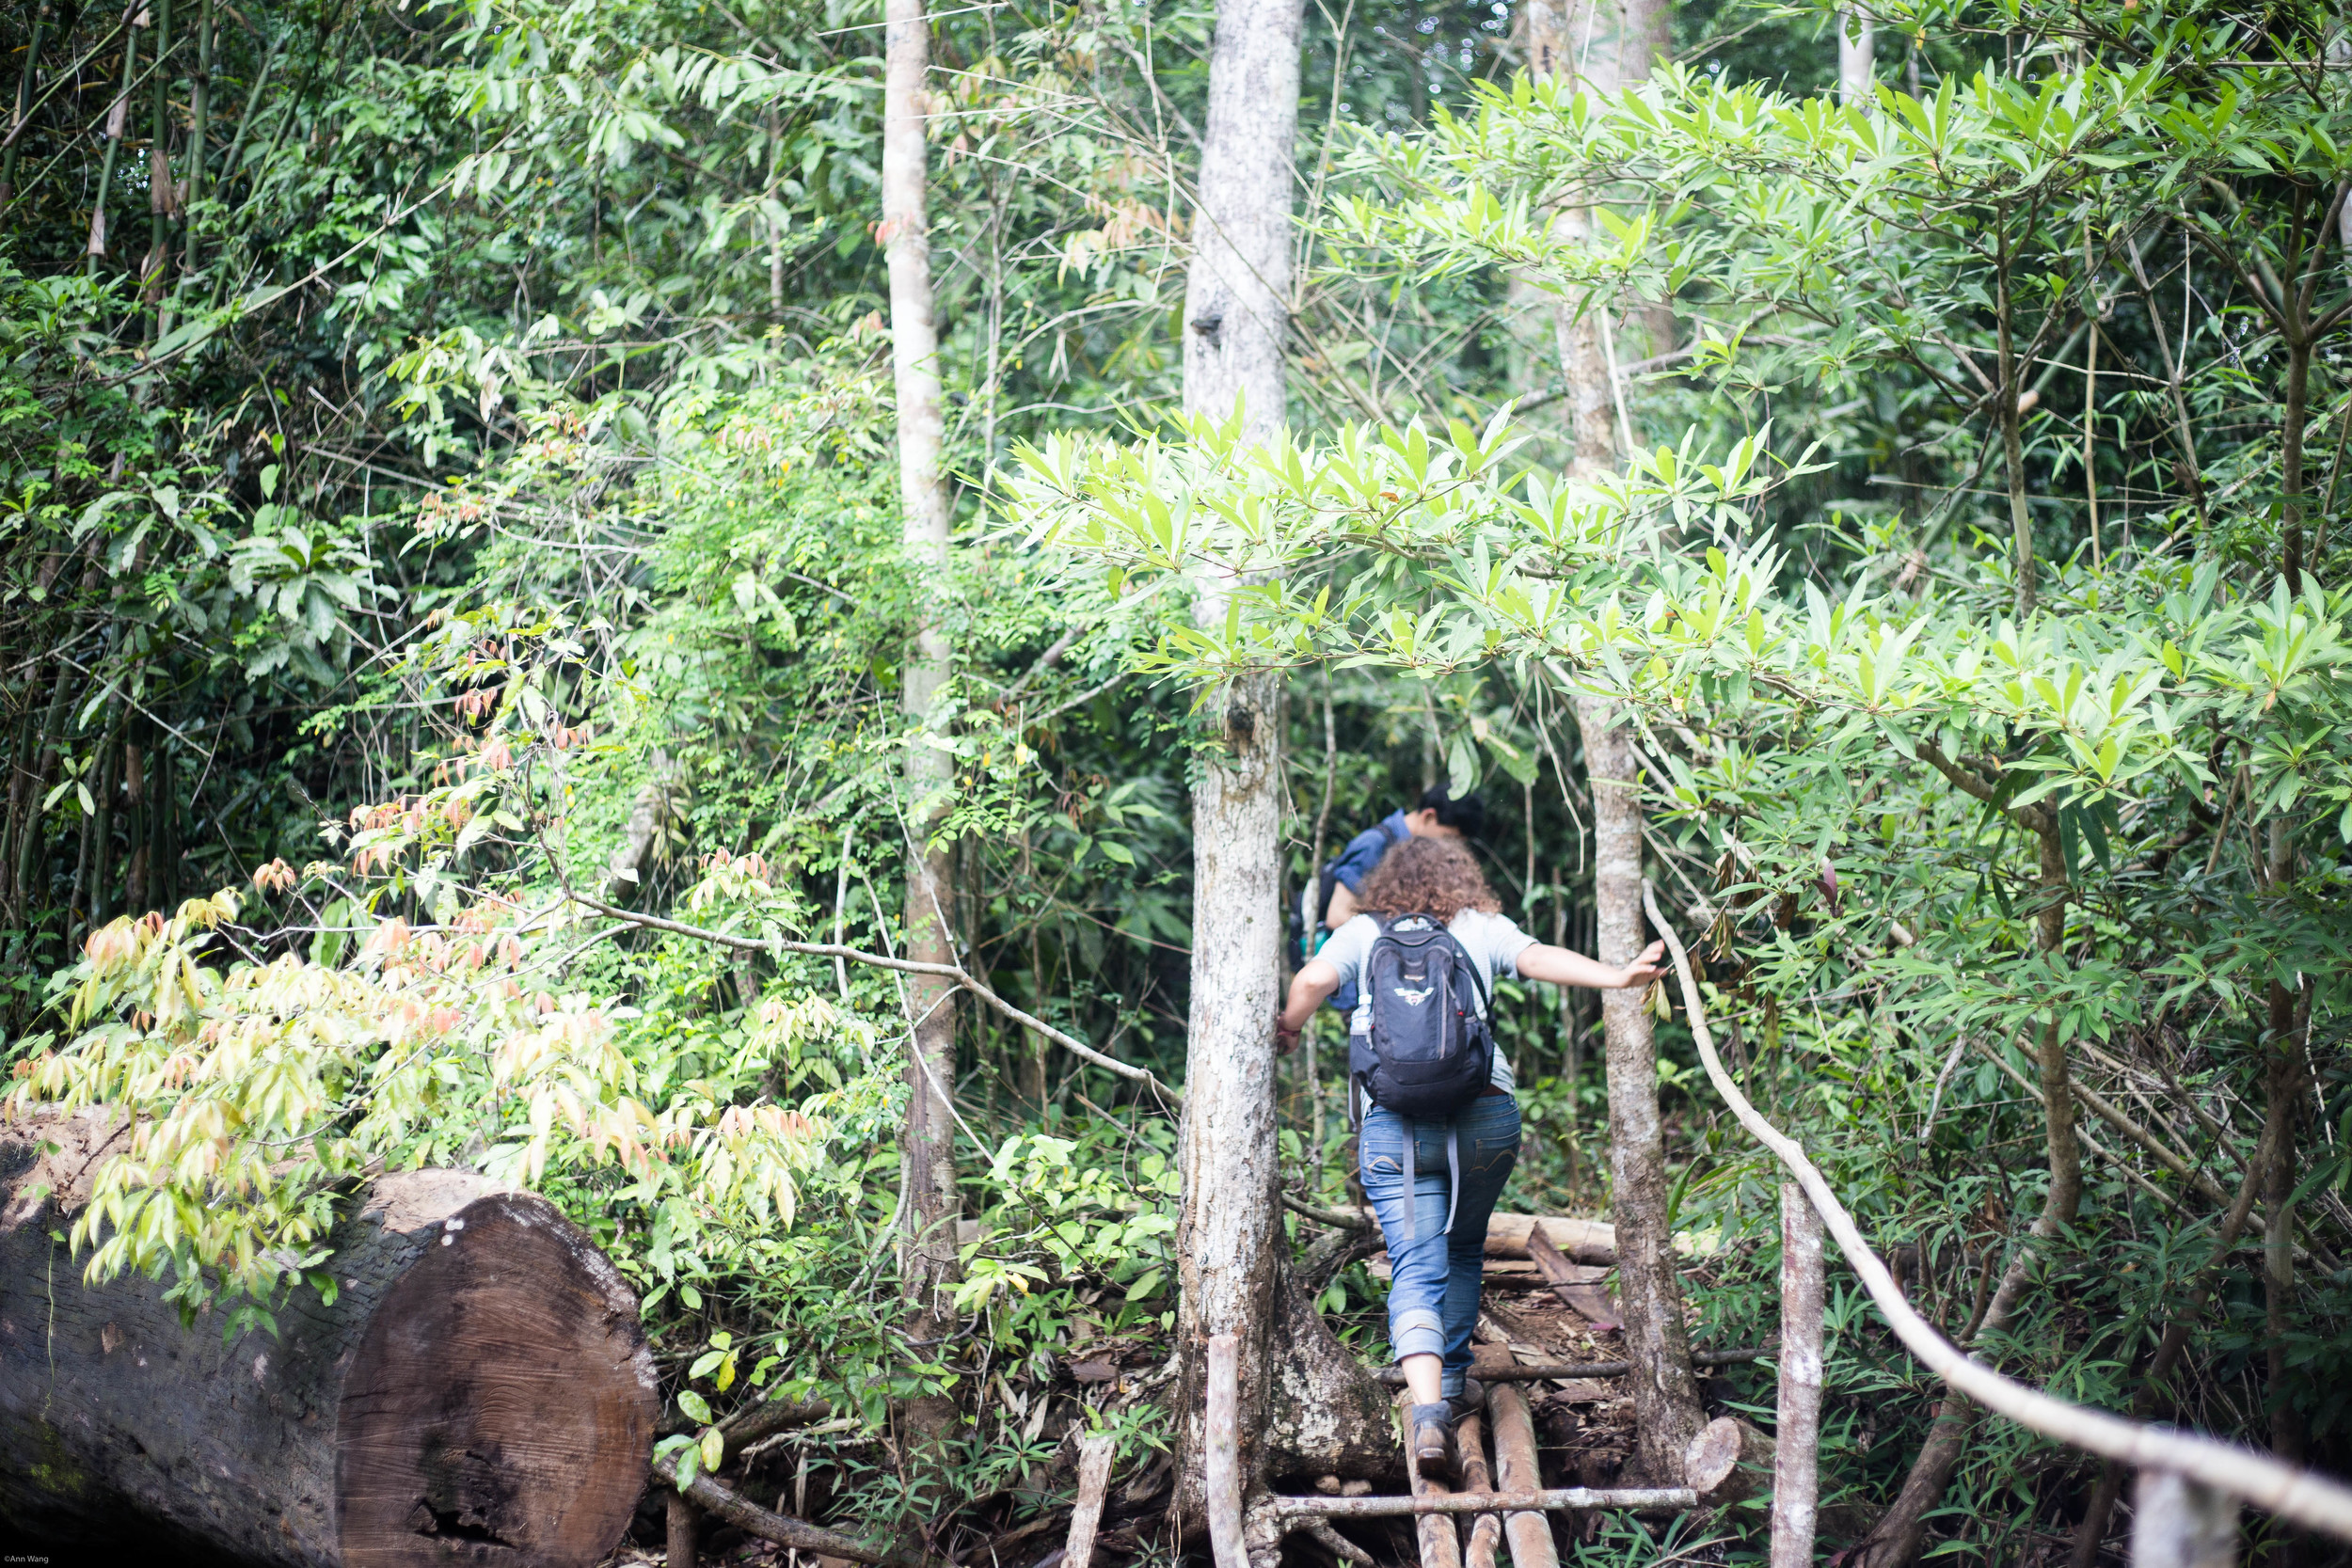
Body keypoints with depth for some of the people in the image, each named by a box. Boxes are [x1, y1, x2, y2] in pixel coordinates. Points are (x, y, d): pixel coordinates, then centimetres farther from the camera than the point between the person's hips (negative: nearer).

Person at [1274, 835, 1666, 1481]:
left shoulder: (1363, 931, 17)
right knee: (1462, 1251, 24)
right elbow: (1539, 958, 1)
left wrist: (1287, 1028, 20)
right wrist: (1618, 977, -6)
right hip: (1486, 1113, 1)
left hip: (1393, 1119, -1)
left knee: (1415, 1267, -7)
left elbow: (1313, 980, 2)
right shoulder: (1482, 928, 17)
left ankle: (1428, 1409, -25)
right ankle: (1451, 1384, 30)